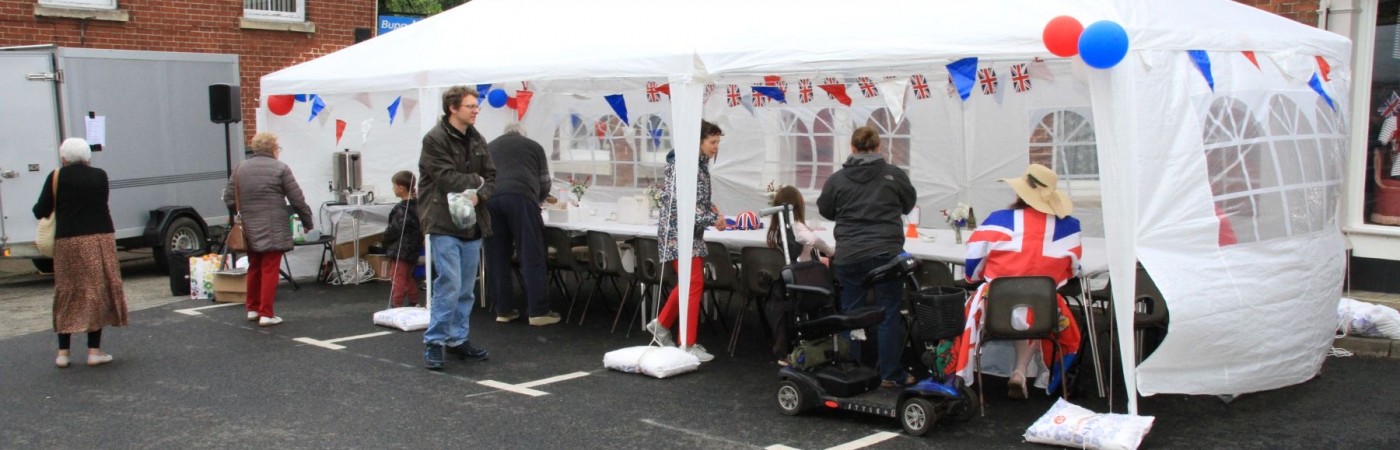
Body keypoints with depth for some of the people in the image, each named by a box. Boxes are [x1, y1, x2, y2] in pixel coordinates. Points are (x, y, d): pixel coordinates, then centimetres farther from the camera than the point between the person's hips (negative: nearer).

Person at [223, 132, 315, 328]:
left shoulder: (240, 169, 8)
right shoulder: (280, 169, -7)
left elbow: (229, 198, 11)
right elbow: (297, 200, -7)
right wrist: (307, 222, 5)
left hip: (249, 230, 6)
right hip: (272, 230, -5)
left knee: (254, 269, 19)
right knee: (270, 271, -2)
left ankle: (252, 308, 28)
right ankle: (266, 314, -2)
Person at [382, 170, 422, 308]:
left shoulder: (402, 209, -21)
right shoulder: (417, 204, 5)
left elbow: (394, 230, -18)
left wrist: (386, 240, 0)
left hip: (401, 250, -9)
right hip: (413, 248, 9)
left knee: (398, 278, -3)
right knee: (408, 277, 20)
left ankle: (396, 306, -1)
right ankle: (413, 303, 27)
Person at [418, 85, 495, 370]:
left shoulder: (477, 140, 13)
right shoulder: (435, 139, -10)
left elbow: (491, 176, 11)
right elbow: (447, 178, -17)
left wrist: (478, 195, -9)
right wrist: (476, 181, -2)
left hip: (472, 223, 7)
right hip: (444, 222, -7)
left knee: (466, 289, 11)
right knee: (449, 284, -12)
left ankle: (458, 340, 22)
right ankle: (434, 342, -1)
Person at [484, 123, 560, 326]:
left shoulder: (489, 147, 32)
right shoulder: (534, 146, 24)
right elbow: (544, 184, 23)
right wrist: (535, 201, 40)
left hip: (490, 198, 3)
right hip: (520, 196, -3)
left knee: (497, 257, 9)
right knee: (531, 255, -3)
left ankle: (503, 309, 10)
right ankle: (538, 311, -5)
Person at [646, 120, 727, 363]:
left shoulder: (699, 163, 11)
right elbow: (680, 202, -24)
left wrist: (709, 206, 3)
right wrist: (713, 218, -21)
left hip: (691, 231, 10)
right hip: (678, 230, -10)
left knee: (689, 283, 15)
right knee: (694, 284, -9)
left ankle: (661, 324, 30)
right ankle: (687, 344, -3)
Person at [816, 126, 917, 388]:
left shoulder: (837, 179, -1)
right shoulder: (895, 175, -2)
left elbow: (825, 211, 13)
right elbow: (909, 204, 15)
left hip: (849, 256, 1)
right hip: (886, 253, -1)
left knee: (851, 314, 11)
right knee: (889, 314, 6)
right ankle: (890, 374, 10)